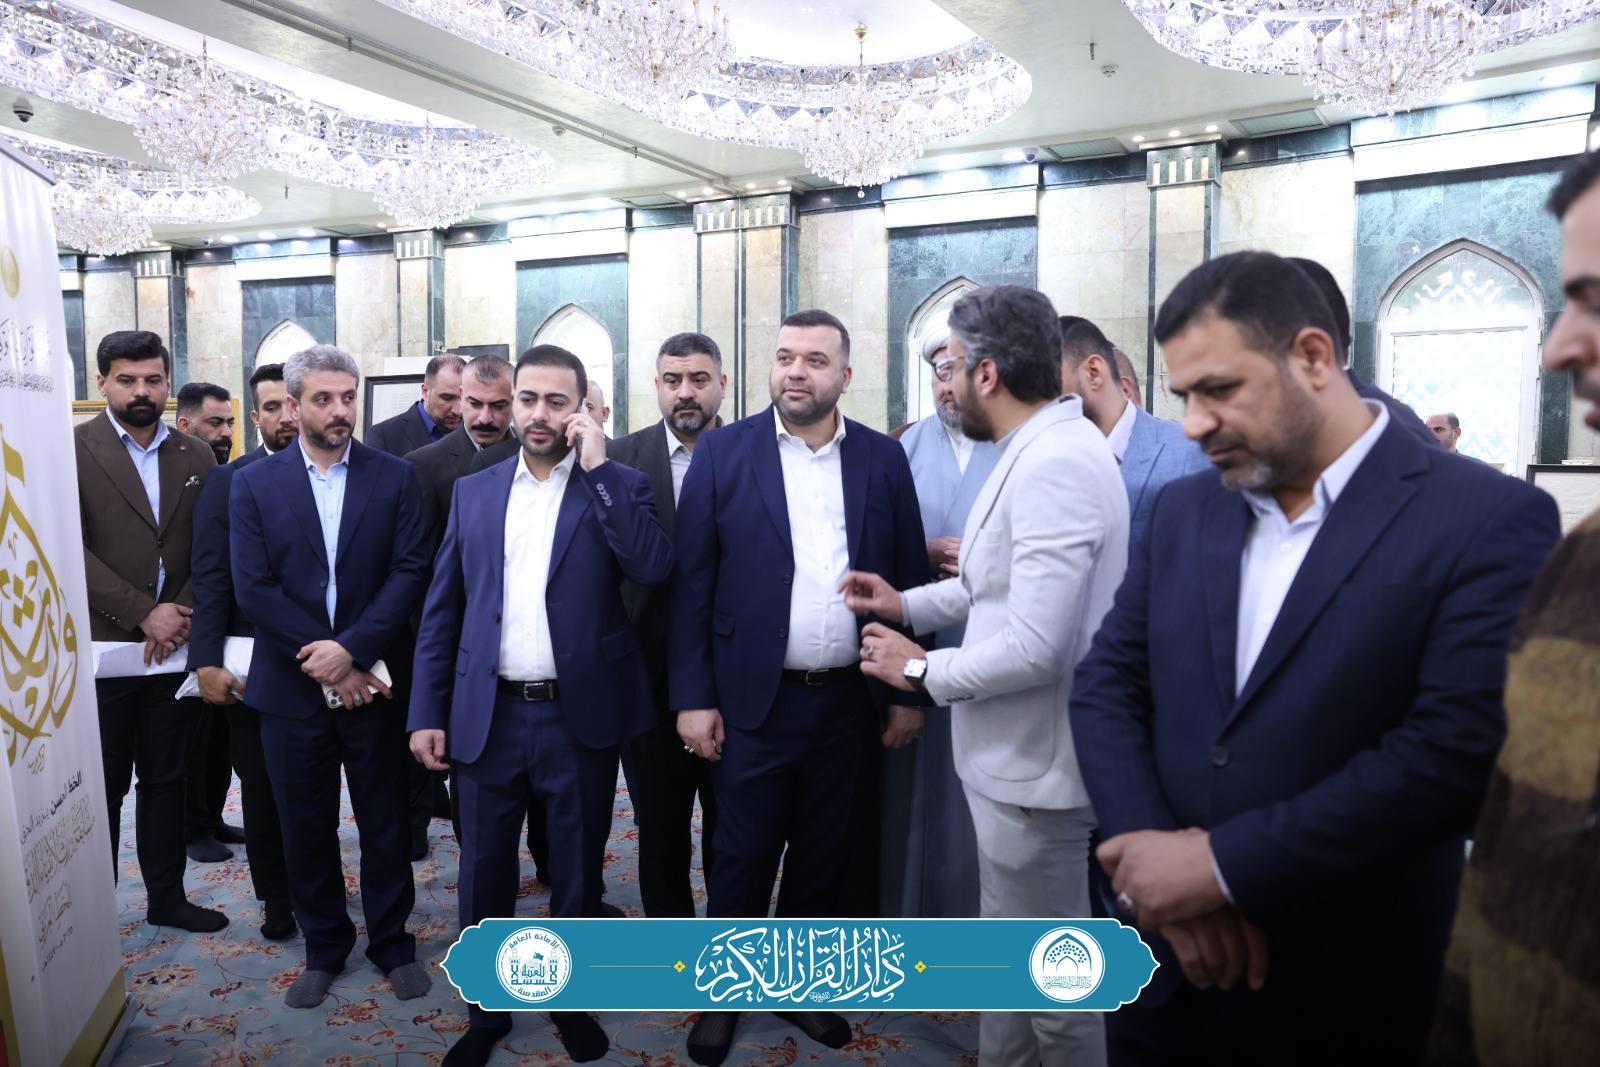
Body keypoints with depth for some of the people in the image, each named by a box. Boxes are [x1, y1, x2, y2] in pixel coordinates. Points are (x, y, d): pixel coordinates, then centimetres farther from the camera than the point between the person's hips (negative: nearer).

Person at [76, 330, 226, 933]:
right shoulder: (72, 449, -4)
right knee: (101, 787, 7)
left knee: (166, 780, 13)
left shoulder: (196, 455, 8)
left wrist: (183, 614, -9)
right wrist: (142, 614, -15)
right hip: (101, 647, -3)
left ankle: (166, 898, 26)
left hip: (173, 647, 4)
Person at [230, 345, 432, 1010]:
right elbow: (253, 586, -5)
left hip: (371, 682, -1)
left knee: (385, 823, 10)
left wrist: (351, 649, -17)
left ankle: (392, 943, 27)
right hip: (291, 686, 1)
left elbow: (409, 572, -7)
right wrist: (324, 664, -12)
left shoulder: (394, 477, 0)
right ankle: (323, 948, 30)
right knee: (305, 828, 12)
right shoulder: (253, 484, 2)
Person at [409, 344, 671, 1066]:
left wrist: (597, 467, -17)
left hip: (582, 716, -2)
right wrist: (427, 712, 3)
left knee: (577, 876, 13)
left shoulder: (618, 486, 0)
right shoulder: (472, 491, 8)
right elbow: (442, 609, 8)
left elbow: (654, 567, -19)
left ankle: (572, 1005, 35)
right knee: (484, 877, 12)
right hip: (488, 716, 2)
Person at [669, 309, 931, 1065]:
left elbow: (910, 579, 5)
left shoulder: (884, 458, 2)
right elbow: (691, 584, -4)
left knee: (823, 854, 16)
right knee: (743, 855, 9)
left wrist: (910, 690, 3)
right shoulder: (723, 452, -3)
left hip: (850, 700, 2)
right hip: (755, 697, -2)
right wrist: (691, 696, -8)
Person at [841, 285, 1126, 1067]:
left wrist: (920, 671, -16)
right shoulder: (1043, 448, 9)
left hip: (1034, 764, -10)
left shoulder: (1053, 465, -25)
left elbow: (1034, 646, -30)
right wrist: (907, 603, 13)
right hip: (1014, 753, 10)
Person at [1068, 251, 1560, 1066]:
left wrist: (1221, 864, -19)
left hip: (1341, 998, -4)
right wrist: (1158, 867, -13)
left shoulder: (1489, 520, -11)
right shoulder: (1182, 510, 4)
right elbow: (1105, 687, 2)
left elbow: (1456, 751, -21)